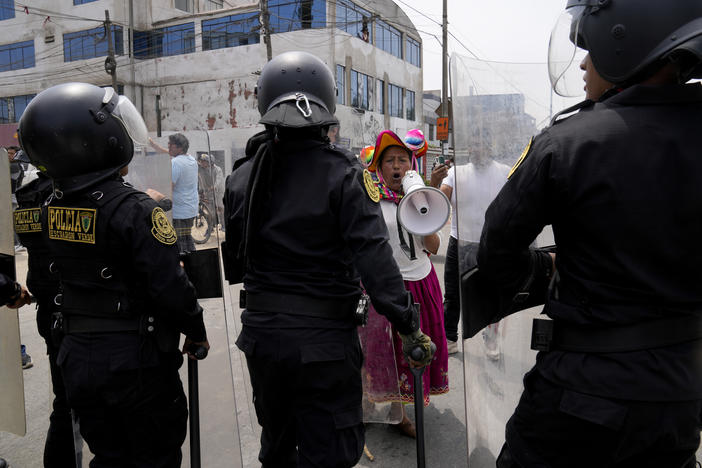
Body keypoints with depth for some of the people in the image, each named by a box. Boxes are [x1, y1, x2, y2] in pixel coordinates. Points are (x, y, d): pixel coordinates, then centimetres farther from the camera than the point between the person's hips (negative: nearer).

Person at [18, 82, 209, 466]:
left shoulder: (52, 208, -1)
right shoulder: (134, 210, -22)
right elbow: (170, 286, -22)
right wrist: (196, 330, -5)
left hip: (76, 358, 6)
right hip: (134, 359, -6)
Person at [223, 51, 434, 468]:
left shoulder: (243, 176, -1)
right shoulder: (344, 173, -15)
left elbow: (233, 265, 7)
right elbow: (373, 257, -21)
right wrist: (409, 326, -15)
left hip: (262, 335, 5)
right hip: (324, 340, -5)